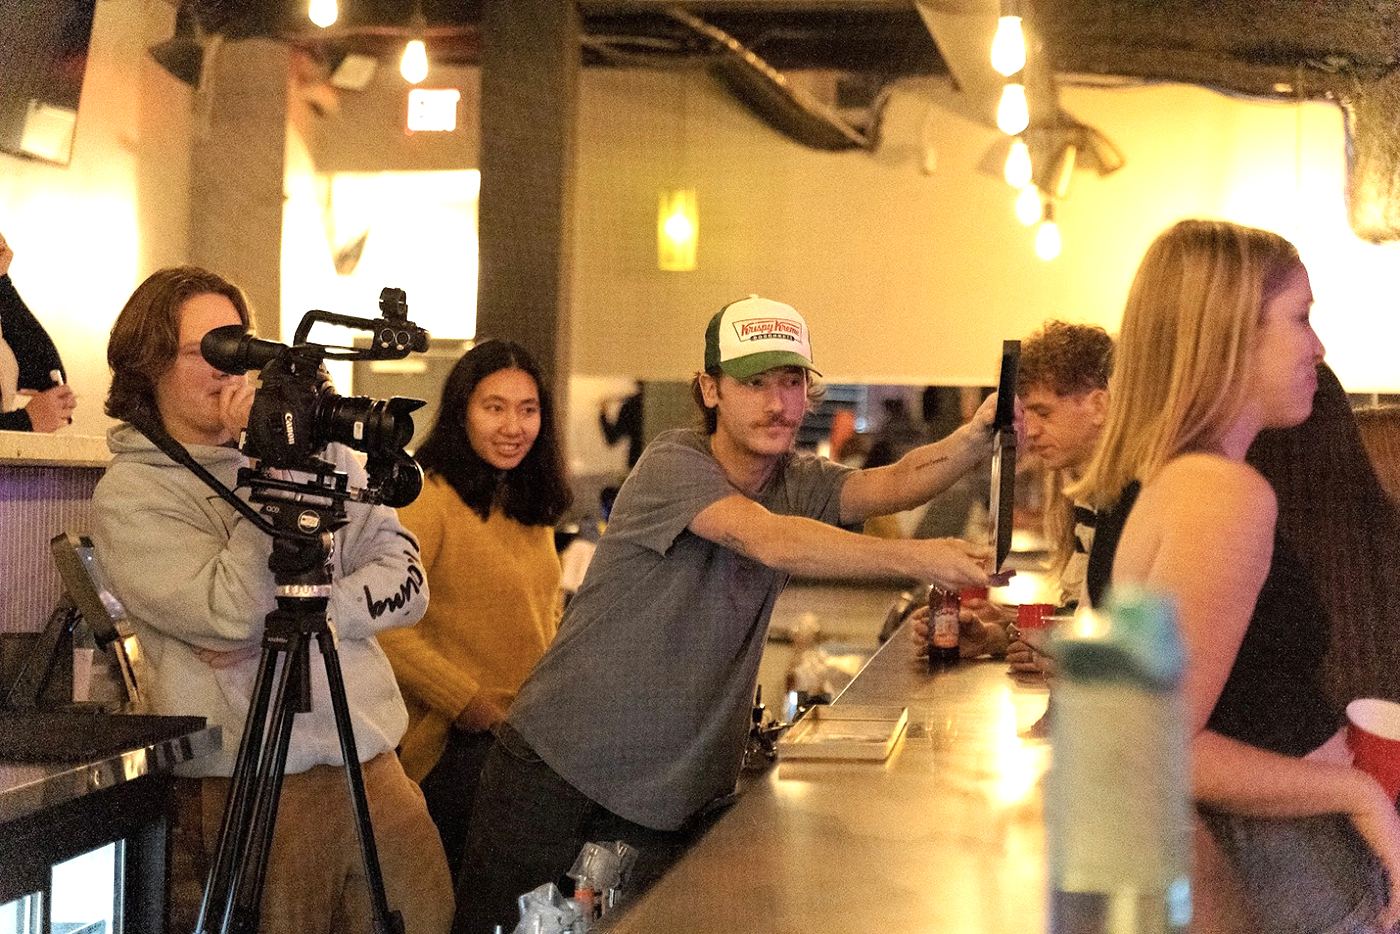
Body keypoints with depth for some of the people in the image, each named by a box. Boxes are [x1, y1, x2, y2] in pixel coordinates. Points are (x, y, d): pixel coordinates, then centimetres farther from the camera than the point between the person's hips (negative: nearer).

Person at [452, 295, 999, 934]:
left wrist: (973, 440, -35)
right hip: (559, 764, -4)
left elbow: (894, 484, -15)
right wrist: (913, 560, -39)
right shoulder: (673, 465, -14)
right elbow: (770, 541, -30)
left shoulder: (799, 485, 4)